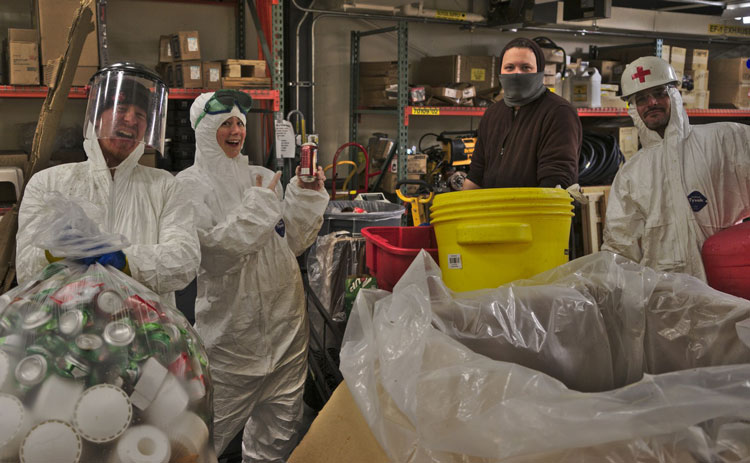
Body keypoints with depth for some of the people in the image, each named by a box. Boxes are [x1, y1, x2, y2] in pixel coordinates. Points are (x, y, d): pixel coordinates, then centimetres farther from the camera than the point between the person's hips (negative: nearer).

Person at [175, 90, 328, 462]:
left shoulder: (264, 178, 9)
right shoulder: (189, 186, -6)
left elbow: (294, 243, 10)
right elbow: (217, 250, -17)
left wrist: (307, 196, -3)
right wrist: (260, 204, -15)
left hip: (285, 320, 5)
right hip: (233, 328, -5)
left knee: (281, 424, 15)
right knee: (214, 427, 1)